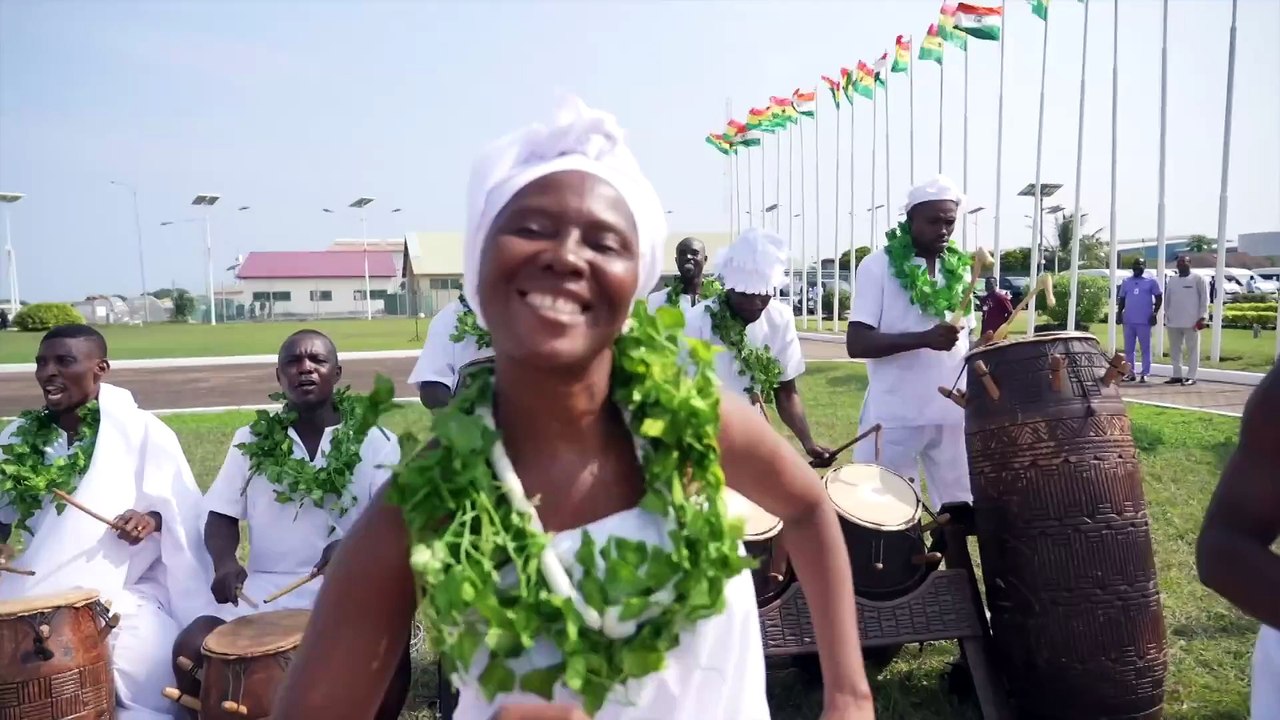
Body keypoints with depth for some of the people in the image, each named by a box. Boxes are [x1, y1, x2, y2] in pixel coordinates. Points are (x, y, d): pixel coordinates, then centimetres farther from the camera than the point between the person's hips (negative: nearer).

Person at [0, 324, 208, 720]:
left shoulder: (142, 431, -5)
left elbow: (181, 512, -3)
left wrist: (151, 519, -23)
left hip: (127, 594, -4)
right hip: (39, 595, 4)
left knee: (144, 661, -28)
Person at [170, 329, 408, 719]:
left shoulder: (375, 441, 1)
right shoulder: (250, 440, 10)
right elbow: (222, 513, 10)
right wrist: (225, 562, -11)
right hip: (264, 588, 3)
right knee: (190, 650, -19)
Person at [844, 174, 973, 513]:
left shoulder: (960, 268, 10)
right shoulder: (879, 266, -6)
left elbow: (966, 340, 19)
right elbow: (856, 344, -14)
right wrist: (924, 338, -25)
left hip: (953, 414, 5)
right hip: (895, 416, -4)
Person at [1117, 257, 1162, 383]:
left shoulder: (1151, 281, 3)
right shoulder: (1126, 282, 13)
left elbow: (1159, 298, 2)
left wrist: (1155, 313, -8)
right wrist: (1119, 313, 4)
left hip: (1144, 321, -4)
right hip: (1128, 320, 4)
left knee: (1145, 349, 0)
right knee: (1128, 349, 7)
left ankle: (1144, 374, 2)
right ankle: (1130, 373, 13)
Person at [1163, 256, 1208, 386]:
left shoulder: (1197, 279, -2)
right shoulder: (1171, 280, 13)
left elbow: (1204, 299, -4)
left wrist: (1202, 318, -11)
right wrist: (1166, 317, 11)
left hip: (1191, 322, -5)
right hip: (1173, 322, 5)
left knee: (1192, 350, 1)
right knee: (1175, 350, 9)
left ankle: (1191, 376, 2)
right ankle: (1177, 375, 16)